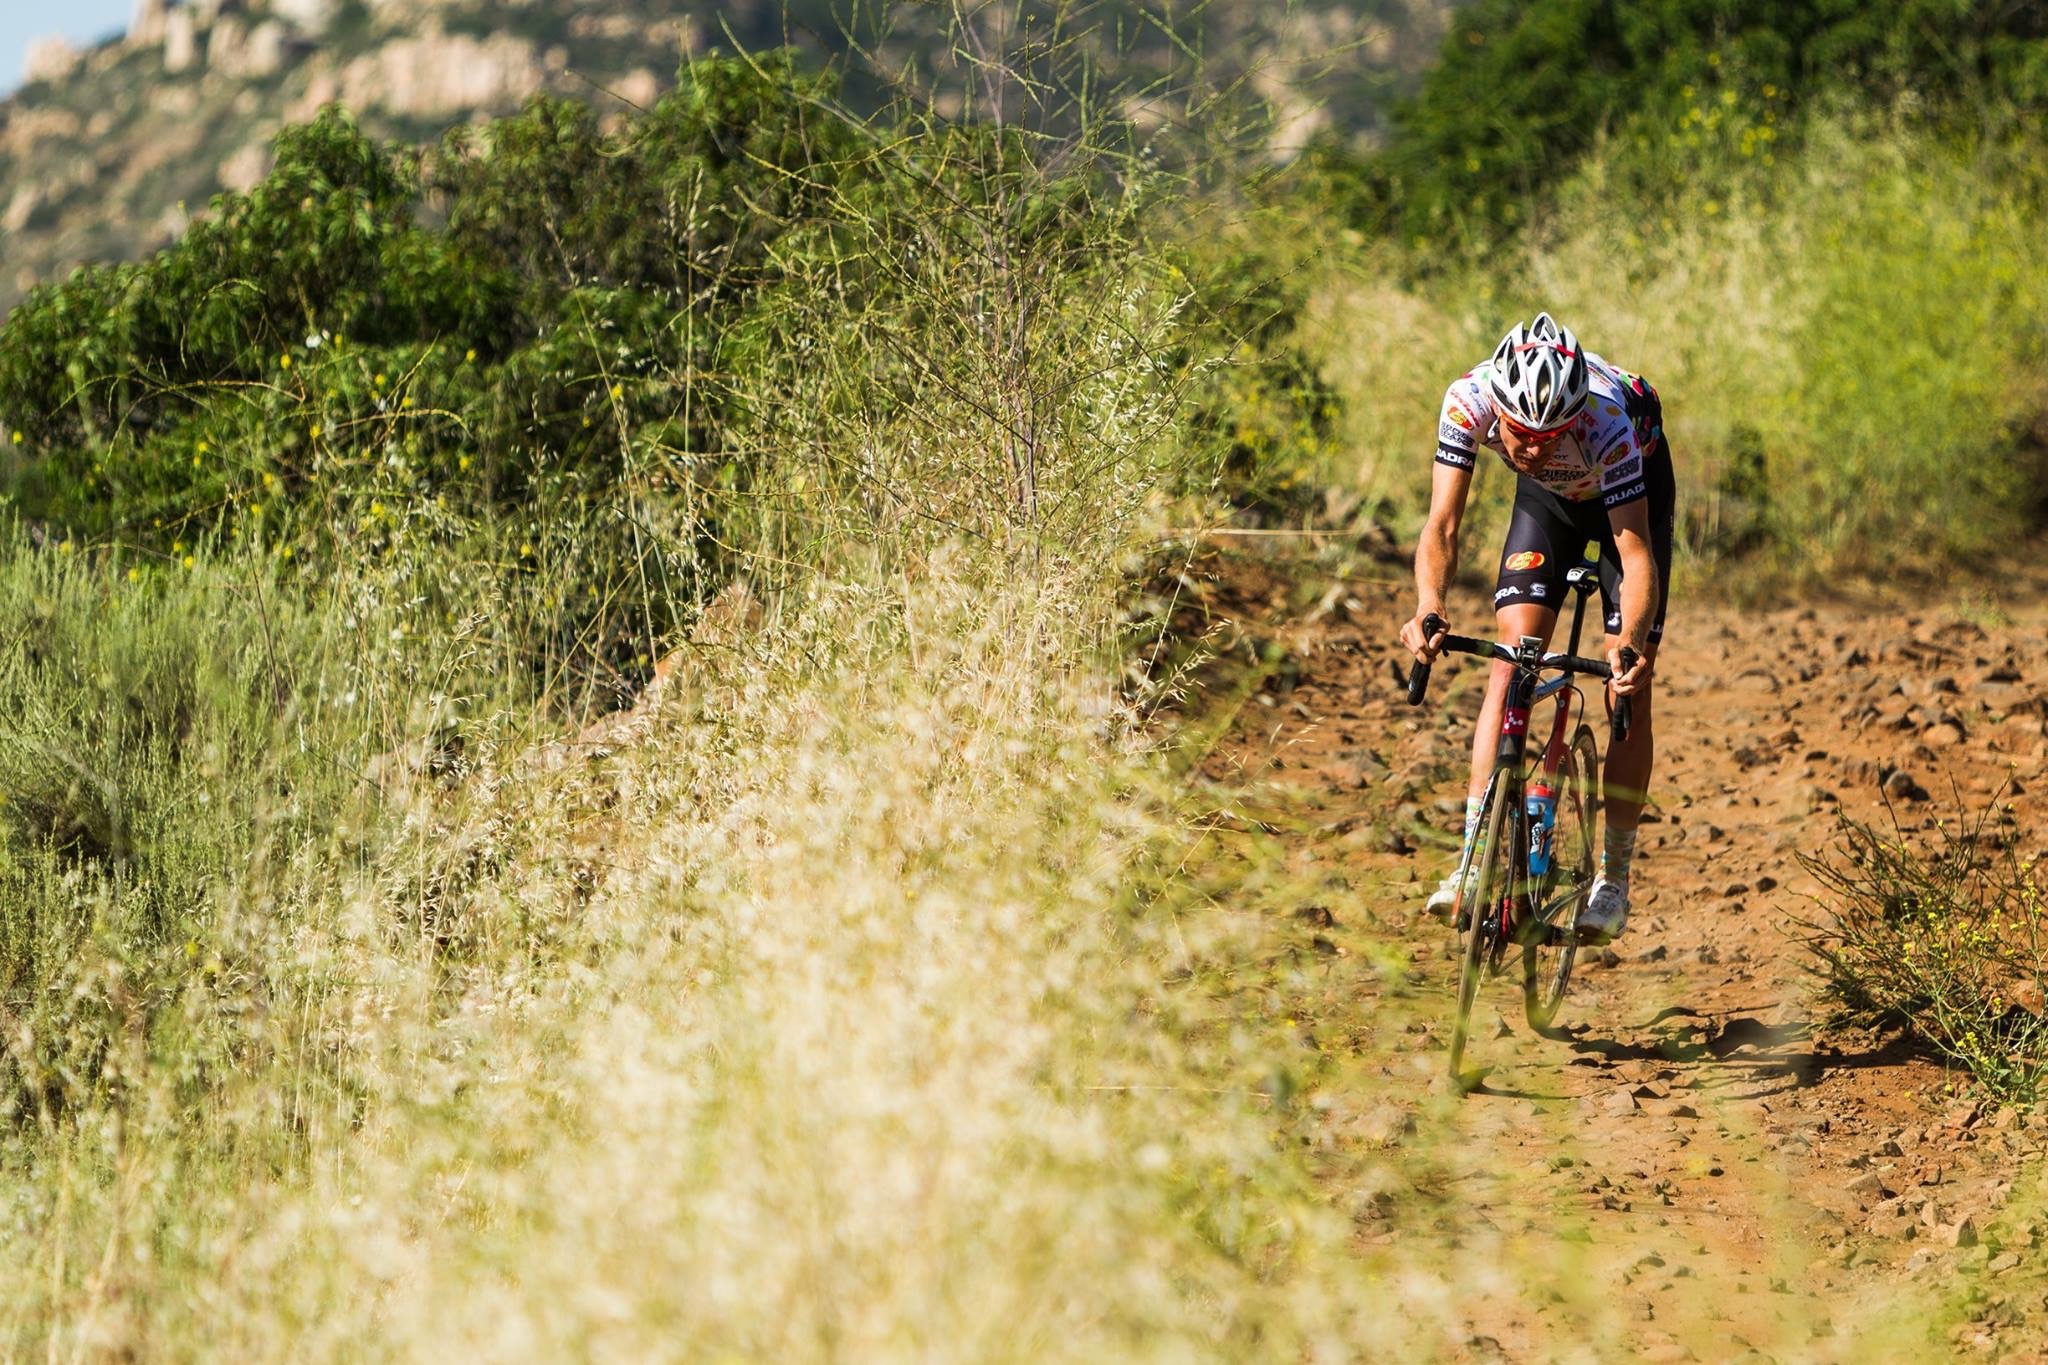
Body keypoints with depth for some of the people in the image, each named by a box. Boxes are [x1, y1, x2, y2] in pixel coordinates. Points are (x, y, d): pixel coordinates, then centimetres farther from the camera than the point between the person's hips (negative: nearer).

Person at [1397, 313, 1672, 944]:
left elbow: (1636, 554, -43)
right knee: (1512, 659, -15)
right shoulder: (1469, 400, -35)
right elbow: (1442, 525, -36)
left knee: (1630, 686, -9)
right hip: (1549, 497, 3)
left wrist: (1631, 642, -60)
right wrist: (1428, 607, -55)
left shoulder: (1605, 418, -42)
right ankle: (1473, 861, -18)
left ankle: (1613, 877, 3)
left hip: (1631, 490, -2)